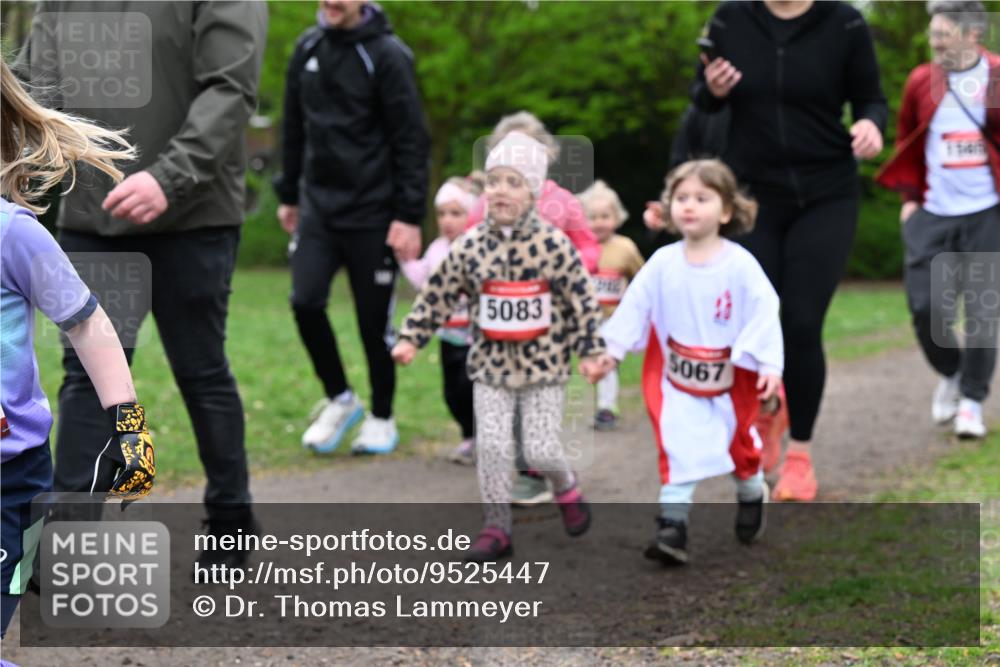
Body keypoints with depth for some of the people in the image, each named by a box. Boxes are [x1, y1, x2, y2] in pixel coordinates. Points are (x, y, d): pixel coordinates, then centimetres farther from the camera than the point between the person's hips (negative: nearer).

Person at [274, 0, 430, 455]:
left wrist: (409, 216, -15)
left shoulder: (387, 54, -10)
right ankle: (339, 400, 12)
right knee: (306, 301, -9)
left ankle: (381, 418, 22)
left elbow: (411, 140, -11)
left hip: (371, 213, -4)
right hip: (318, 207, 4)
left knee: (374, 320, 2)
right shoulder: (307, 48, 6)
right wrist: (288, 195, 17)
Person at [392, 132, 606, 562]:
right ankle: (496, 528, 10)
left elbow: (582, 298, -4)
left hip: (543, 365, -2)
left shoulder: (553, 244, -10)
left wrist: (589, 351, -4)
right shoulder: (470, 246, -3)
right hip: (491, 365, 2)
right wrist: (411, 338, 2)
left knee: (540, 450, -2)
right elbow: (437, 295, 4)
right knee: (491, 447, -3)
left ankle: (566, 488, 31)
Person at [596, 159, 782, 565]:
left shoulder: (740, 265, -14)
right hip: (675, 379, 1)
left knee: (740, 444, 18)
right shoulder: (662, 263, -7)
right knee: (677, 451, -8)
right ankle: (672, 524, -6)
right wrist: (612, 349, -3)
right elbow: (635, 306, -1)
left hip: (731, 381, 0)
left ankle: (751, 496, 47)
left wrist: (769, 364, -20)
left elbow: (764, 311, -14)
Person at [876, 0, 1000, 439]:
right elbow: (906, 140, 17)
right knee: (926, 306, -1)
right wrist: (910, 195, 12)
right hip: (932, 214, 3)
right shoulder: (921, 81, 4)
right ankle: (949, 374, 27)